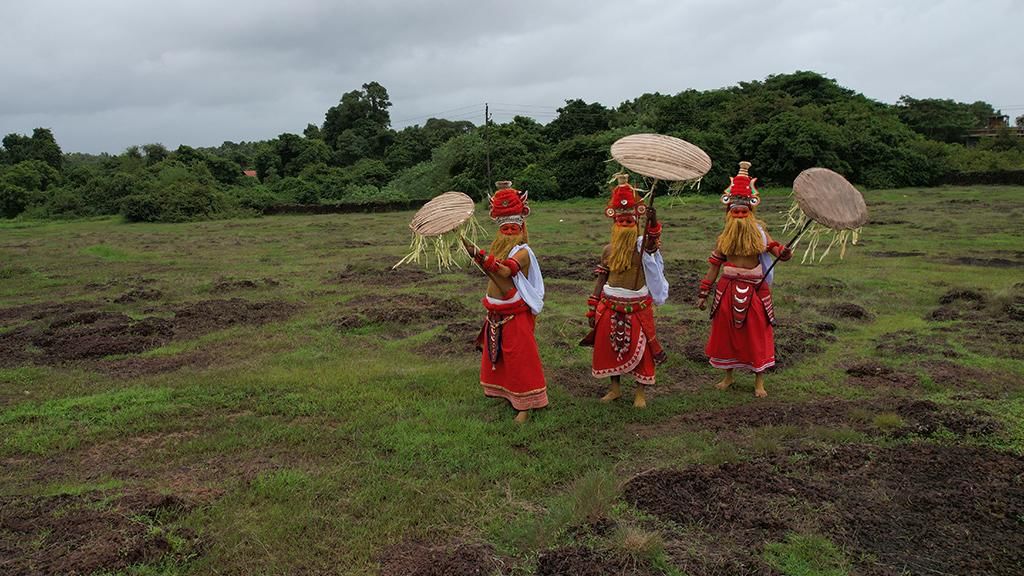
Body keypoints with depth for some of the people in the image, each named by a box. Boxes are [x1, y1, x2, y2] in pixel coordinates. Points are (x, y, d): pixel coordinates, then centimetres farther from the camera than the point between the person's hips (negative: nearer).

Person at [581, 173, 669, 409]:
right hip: (611, 306, 3)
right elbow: (600, 280, 6)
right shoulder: (608, 250, 3)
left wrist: (653, 221, -50)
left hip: (637, 307, -3)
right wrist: (592, 309, 5)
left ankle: (640, 392, 20)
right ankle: (615, 387, 29)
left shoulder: (643, 246, -6)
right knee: (610, 347, 11)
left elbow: (654, 237, -31)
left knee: (639, 348, 5)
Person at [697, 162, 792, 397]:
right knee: (726, 333, 9)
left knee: (757, 334, 4)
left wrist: (783, 252, -34)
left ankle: (759, 382, 17)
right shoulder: (725, 237, 3)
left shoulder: (759, 232, 1)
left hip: (754, 290, -1)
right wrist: (703, 293, 3)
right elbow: (714, 265, 4)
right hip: (728, 290, 1)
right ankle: (728, 376, 27)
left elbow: (774, 247, -9)